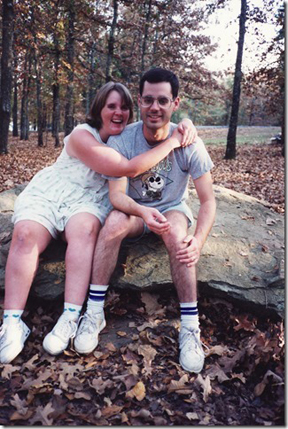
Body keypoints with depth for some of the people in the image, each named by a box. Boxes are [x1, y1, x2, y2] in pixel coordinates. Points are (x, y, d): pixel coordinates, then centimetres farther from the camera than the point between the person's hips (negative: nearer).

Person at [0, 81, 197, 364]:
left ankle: (71, 318, -37)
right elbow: (127, 169, -22)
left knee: (85, 227, -33)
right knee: (25, 234, -30)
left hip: (89, 201, 2)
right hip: (48, 193, -2)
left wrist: (184, 125, -14)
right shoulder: (82, 136, -13)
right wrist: (173, 142, -20)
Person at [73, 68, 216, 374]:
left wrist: (198, 240, -37)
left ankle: (190, 327, -24)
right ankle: (94, 313, -21)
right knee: (113, 223, -32)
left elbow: (208, 201, -18)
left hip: (173, 209, 0)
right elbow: (116, 193, -22)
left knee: (176, 234, -35)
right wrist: (144, 211, -45)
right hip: (134, 209, 1)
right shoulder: (122, 140, -16)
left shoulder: (189, 143, -17)